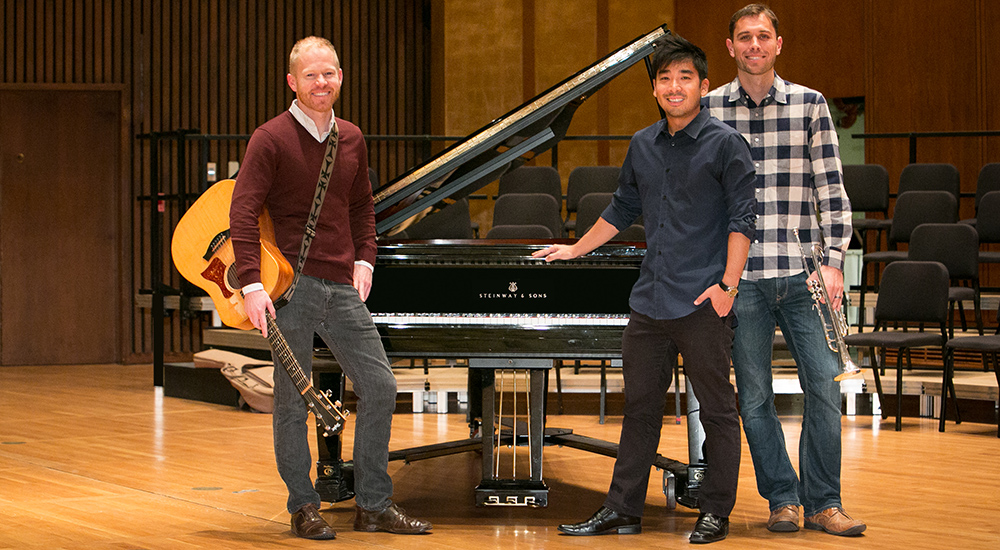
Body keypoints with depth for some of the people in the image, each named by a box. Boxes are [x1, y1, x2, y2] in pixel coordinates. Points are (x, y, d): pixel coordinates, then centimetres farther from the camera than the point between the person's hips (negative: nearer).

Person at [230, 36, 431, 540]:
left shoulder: (351, 139, 11)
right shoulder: (271, 139, -7)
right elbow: (243, 214, -14)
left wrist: (363, 260, 9)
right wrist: (252, 284, -23)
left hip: (341, 286, 6)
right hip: (290, 285, -6)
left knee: (380, 387, 3)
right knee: (291, 398, 1)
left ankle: (373, 505, 12)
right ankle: (303, 508, 12)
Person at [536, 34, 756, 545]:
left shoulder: (724, 143, -5)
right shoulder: (643, 146, 14)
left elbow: (741, 218, -9)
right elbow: (623, 209, 27)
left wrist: (728, 283, -16)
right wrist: (575, 249, 32)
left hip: (703, 301, -6)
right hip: (649, 300, 6)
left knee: (716, 407, 2)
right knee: (640, 404, 10)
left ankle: (716, 512, 10)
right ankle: (623, 508, 16)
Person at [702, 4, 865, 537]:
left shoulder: (809, 104, 5)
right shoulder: (709, 109, 4)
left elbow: (831, 189, 3)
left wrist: (833, 261, -5)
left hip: (803, 273, 0)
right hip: (740, 274, 0)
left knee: (824, 385, -4)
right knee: (754, 396, 4)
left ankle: (822, 503, 6)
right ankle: (782, 499, 15)